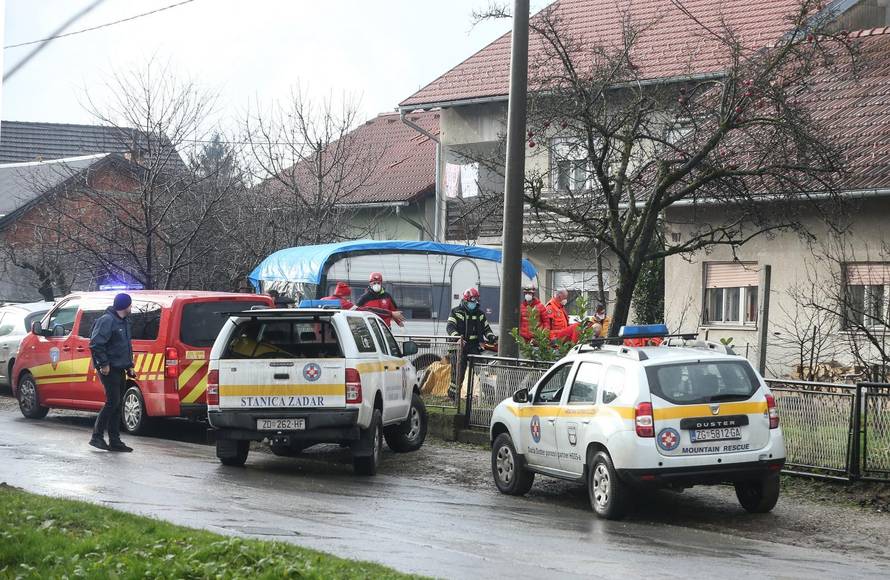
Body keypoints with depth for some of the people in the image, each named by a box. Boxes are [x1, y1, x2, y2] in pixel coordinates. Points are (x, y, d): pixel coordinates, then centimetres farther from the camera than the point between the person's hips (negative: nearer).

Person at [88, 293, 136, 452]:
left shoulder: (124, 322, 17)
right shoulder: (107, 320, -14)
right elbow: (95, 343, -21)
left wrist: (129, 366, 19)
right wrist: (103, 364, -20)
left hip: (120, 370, 10)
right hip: (110, 370, -10)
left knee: (116, 405, 9)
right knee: (112, 402, -12)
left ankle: (114, 441, 12)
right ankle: (97, 437, -6)